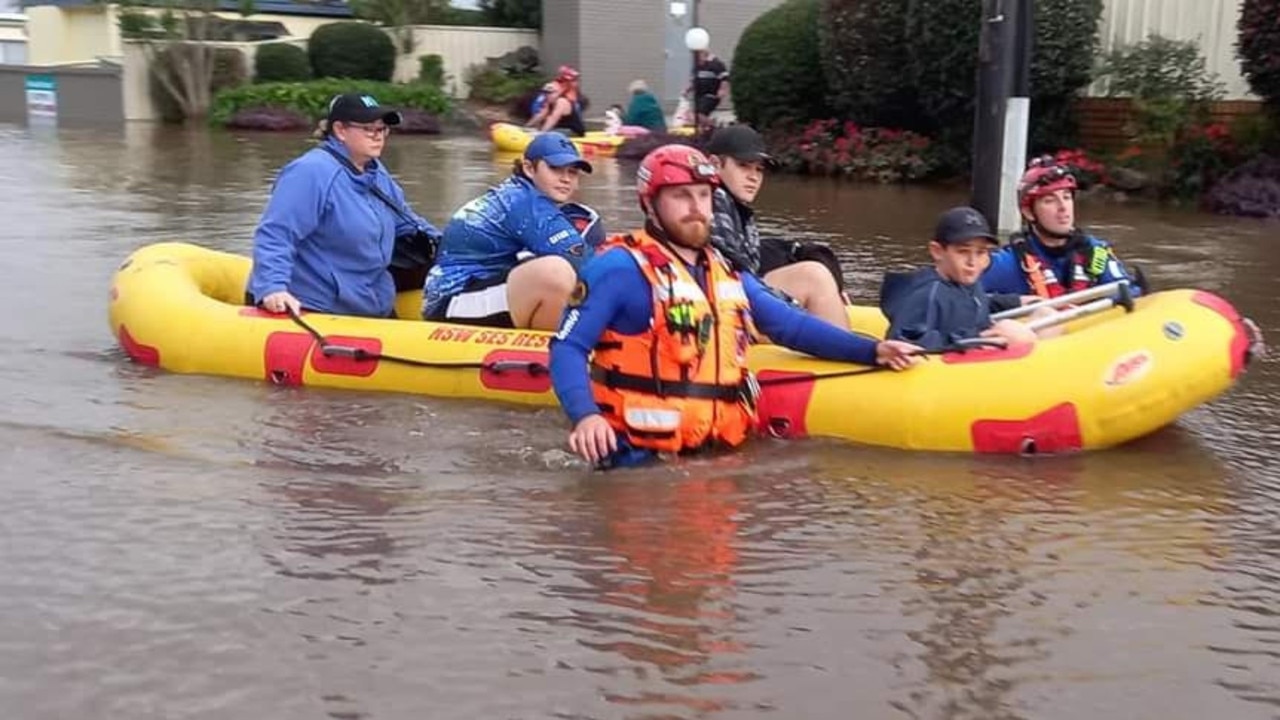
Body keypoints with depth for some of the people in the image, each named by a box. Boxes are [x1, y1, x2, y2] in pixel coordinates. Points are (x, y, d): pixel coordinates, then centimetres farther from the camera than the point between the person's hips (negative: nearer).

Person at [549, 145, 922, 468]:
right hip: (642, 455, -7)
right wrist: (585, 416, -26)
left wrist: (872, 350, 9)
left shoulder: (726, 275, 21)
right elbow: (568, 348, -8)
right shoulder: (621, 267, -4)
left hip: (718, 452, 7)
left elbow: (791, 325, 20)